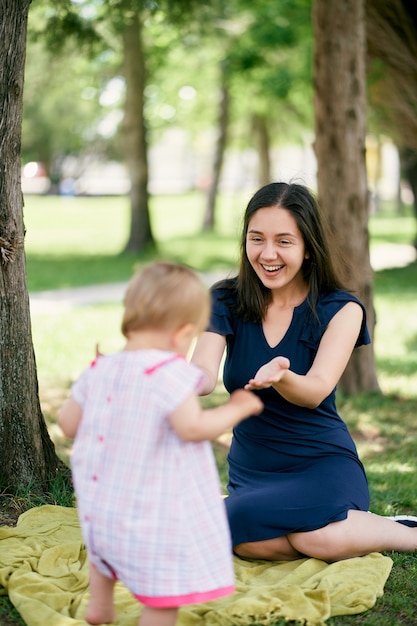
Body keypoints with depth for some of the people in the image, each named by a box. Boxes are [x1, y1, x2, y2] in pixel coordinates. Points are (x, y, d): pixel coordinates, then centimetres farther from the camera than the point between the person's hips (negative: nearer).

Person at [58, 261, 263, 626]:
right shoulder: (169, 373, -21)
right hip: (155, 512, -8)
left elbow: (68, 423, 7)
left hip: (101, 507, 8)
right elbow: (191, 427, -29)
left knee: (105, 541, 40)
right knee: (165, 594, 4)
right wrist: (236, 409, -14)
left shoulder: (100, 371, 0)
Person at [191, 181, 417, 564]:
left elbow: (316, 391, -18)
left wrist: (281, 377, -42)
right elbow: (204, 372, -13)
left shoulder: (341, 310, -6)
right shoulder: (226, 302, 1)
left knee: (321, 536, -37)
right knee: (247, 540, -34)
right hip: (251, 471, 3)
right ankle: (353, 529, -8)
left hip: (324, 463, -2)